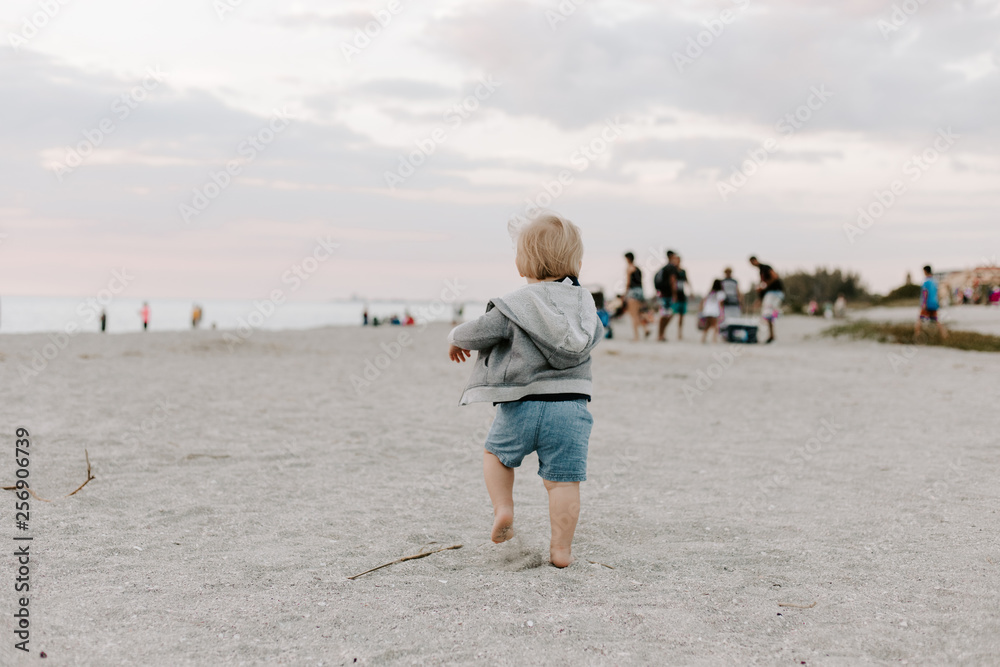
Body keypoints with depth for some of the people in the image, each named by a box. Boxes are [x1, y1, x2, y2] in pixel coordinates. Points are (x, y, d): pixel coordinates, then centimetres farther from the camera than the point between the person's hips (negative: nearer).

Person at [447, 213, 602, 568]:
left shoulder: (516, 304, -6)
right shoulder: (584, 304, 10)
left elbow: (480, 331, -5)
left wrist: (457, 338, 18)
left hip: (522, 406, -2)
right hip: (571, 407, 3)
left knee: (496, 452, 24)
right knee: (563, 480, 6)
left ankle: (503, 508, 12)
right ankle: (561, 548, 7)